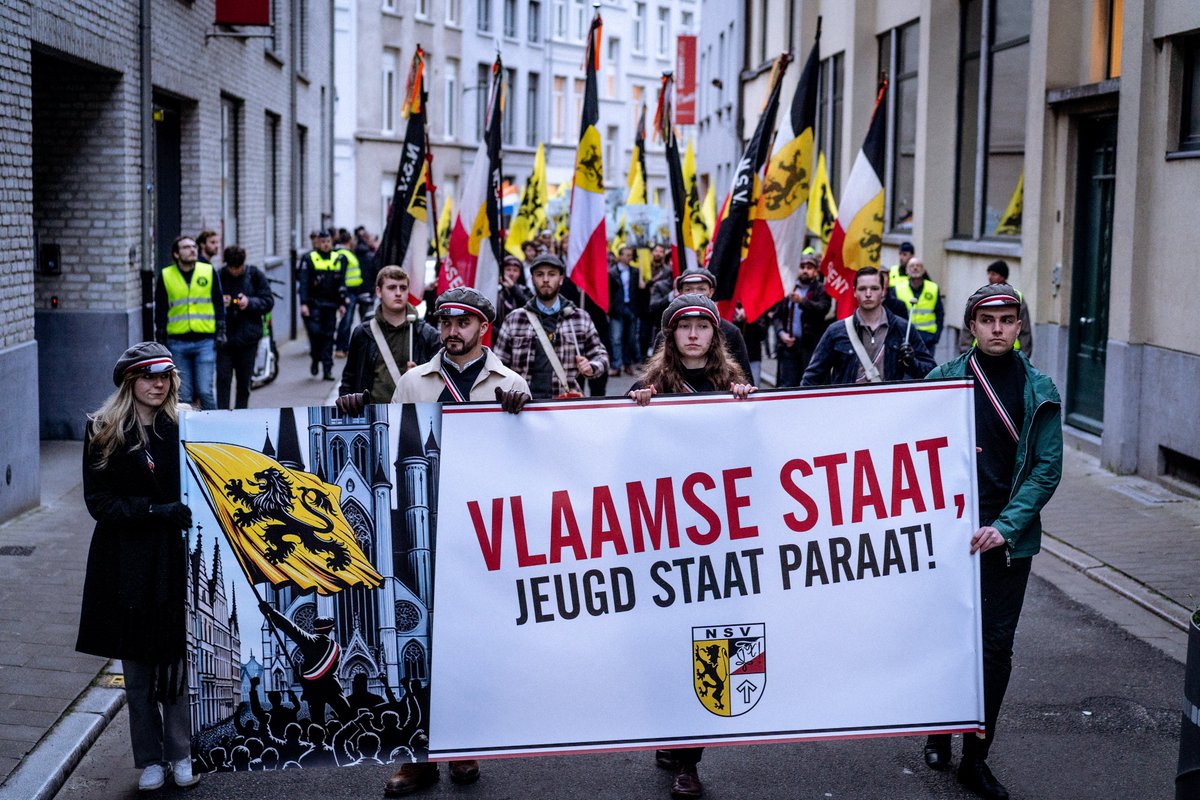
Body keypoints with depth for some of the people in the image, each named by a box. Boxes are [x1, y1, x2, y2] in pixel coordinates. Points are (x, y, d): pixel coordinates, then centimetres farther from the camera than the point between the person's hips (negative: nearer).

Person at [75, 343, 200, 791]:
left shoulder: (184, 427, 2)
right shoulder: (103, 432, -1)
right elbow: (98, 501, -5)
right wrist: (155, 510, -16)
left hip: (177, 556, 0)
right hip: (127, 561, 0)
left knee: (180, 656, 4)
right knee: (138, 661, 7)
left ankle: (181, 754, 18)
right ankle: (150, 759, 19)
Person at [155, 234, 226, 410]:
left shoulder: (209, 271, 5)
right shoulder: (165, 276, 5)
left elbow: (219, 304, 11)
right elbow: (160, 310, 10)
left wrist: (220, 332, 4)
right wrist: (161, 341, 7)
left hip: (205, 342, -1)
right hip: (177, 344, 1)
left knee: (205, 391, -6)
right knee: (183, 395, 4)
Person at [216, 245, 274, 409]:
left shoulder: (255, 275, 0)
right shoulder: (219, 276, -1)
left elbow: (269, 301, 1)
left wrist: (250, 302, -16)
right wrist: (219, 303, -14)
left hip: (248, 337, 1)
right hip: (223, 337, -1)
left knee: (244, 382, 8)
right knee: (223, 379, -6)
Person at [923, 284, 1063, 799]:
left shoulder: (1039, 392, 2)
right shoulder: (945, 380, 2)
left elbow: (1047, 468, -2)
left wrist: (1006, 526, -13)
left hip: (1007, 539, 0)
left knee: (995, 647, 2)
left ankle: (975, 758, 12)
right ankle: (939, 732, 29)